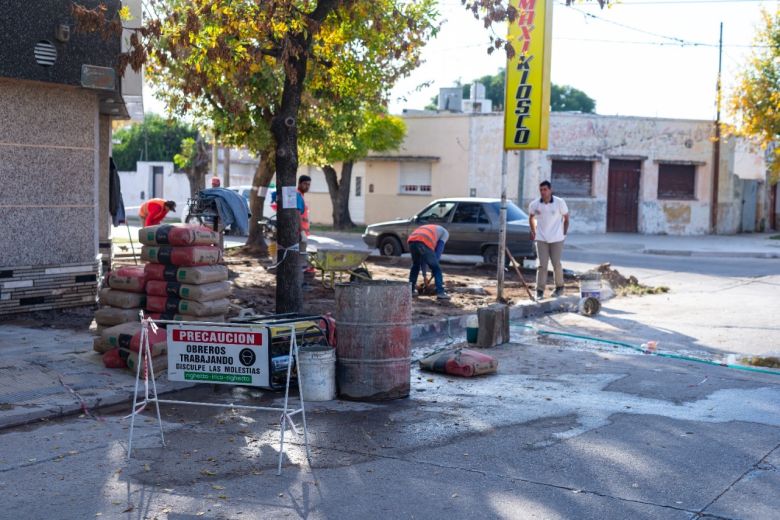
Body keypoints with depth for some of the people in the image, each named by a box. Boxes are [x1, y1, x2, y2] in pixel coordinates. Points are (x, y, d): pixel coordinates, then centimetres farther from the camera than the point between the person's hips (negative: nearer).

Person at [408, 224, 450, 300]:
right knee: (436, 268, 7)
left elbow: (423, 257, 41)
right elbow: (439, 250, 13)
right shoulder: (444, 232, 30)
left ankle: (411, 289, 32)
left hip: (412, 242, 6)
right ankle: (440, 292, 1)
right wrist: (435, 264, 19)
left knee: (415, 265, 29)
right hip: (424, 244, -6)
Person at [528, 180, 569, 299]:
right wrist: (533, 231, 13)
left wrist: (564, 232, 7)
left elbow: (566, 217, 5)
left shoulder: (560, 202, -9)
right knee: (542, 265, -2)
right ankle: (539, 291, 1)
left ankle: (559, 287, 24)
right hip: (541, 239, 1)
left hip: (556, 238, -1)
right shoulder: (534, 204, -4)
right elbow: (531, 218, 15)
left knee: (556, 264, 5)